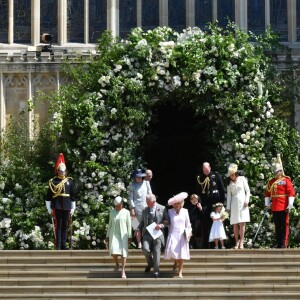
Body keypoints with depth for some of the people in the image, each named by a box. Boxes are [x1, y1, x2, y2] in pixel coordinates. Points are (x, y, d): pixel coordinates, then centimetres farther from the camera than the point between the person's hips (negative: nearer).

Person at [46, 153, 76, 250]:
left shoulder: (70, 181, 10)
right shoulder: (53, 182, 1)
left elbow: (73, 195, 13)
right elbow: (48, 196, 1)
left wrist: (72, 208, 10)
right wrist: (49, 208, -2)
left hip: (67, 207, 3)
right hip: (57, 206, -3)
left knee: (65, 226, 5)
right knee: (58, 225, -4)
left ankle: (63, 245, 9)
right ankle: (58, 245, -2)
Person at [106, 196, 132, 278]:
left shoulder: (126, 212, -2)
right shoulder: (112, 212, 7)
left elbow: (129, 225, -1)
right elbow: (110, 224, 13)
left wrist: (129, 237, -5)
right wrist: (107, 236, 11)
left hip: (123, 235, -2)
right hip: (114, 234, 2)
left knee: (123, 252, -8)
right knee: (113, 251, -11)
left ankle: (123, 271, -4)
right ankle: (117, 264, 18)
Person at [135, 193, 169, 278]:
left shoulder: (162, 209, 2)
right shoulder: (145, 210, 13)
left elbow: (167, 221, 3)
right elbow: (142, 222, 20)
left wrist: (161, 225, -16)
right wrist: (138, 229, 2)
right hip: (147, 233, 2)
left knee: (156, 252, -2)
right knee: (145, 249, -16)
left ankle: (156, 270, 8)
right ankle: (150, 263, 12)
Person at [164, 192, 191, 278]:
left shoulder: (185, 211, 6)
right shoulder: (170, 211, 5)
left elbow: (188, 224, 10)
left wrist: (188, 232, -2)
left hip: (182, 235, 0)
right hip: (172, 235, 0)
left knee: (181, 253, -4)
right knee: (172, 250, -15)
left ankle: (180, 271, 4)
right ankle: (176, 263, 19)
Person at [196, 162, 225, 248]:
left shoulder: (216, 176, 3)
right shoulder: (200, 178, 9)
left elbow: (222, 188, 3)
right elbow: (198, 191, 11)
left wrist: (221, 201, -2)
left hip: (215, 202, -2)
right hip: (205, 204, 2)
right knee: (205, 225, 0)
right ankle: (205, 245, 3)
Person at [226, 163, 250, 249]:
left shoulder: (242, 179, 6)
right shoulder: (230, 183, 12)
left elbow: (247, 191, 6)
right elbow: (229, 195, 12)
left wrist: (247, 200, -6)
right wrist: (228, 207, 7)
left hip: (242, 203, -2)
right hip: (234, 204, 2)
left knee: (242, 223, -10)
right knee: (235, 224, -2)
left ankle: (241, 242, -11)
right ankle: (236, 242, 3)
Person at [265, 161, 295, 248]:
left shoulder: (286, 180, -2)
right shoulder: (271, 181, 12)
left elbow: (291, 192, -8)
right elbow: (267, 193, 16)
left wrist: (290, 205, -14)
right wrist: (267, 204, 6)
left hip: (284, 207, -5)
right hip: (275, 208, 5)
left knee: (284, 225, -2)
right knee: (277, 226, 9)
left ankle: (284, 243, 0)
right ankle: (278, 243, 13)